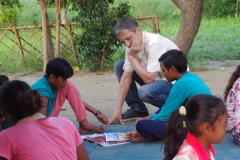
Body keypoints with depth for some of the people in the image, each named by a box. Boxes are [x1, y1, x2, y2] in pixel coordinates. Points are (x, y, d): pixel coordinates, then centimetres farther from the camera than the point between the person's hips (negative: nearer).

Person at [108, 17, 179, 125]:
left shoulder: (155, 43, -29)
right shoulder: (132, 45, -7)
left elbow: (148, 79, -31)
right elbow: (126, 76, -3)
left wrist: (131, 56, -25)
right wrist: (118, 109, -6)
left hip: (176, 81, -8)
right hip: (157, 77, 8)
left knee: (145, 92, -36)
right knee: (119, 65, 0)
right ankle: (137, 109, 5)